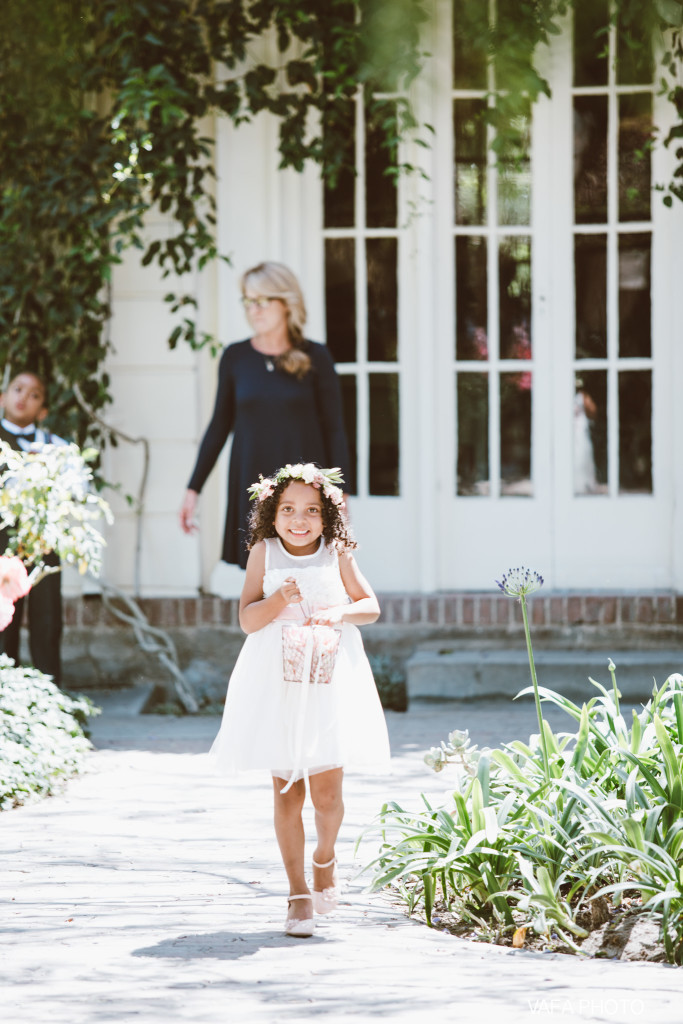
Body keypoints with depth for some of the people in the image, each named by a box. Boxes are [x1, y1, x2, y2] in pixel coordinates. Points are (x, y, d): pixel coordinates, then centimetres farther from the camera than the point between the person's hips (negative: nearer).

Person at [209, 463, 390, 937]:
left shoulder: (337, 554, 3)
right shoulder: (265, 552, 0)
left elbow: (371, 605, 8)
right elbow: (247, 618, -5)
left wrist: (341, 614, -13)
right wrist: (280, 599, -23)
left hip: (329, 687, 0)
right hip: (278, 687, 0)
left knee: (327, 794, -2)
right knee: (287, 793, 1)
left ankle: (325, 858, 30)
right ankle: (299, 892, 11)